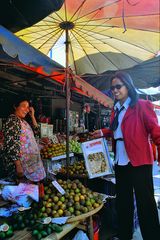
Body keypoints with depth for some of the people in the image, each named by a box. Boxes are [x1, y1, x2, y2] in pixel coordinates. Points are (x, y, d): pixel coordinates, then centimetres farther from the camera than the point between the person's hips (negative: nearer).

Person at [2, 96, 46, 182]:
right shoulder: (12, 121, -17)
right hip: (20, 164, -9)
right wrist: (18, 166, -24)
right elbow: (12, 145, -23)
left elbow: (35, 130, 21)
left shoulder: (22, 121, 10)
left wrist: (32, 116, 8)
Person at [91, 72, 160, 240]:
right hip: (120, 162, 8)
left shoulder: (142, 106, -10)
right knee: (123, 201, 19)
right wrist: (103, 132, 7)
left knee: (145, 202, 5)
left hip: (139, 162, -7)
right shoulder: (116, 109, 12)